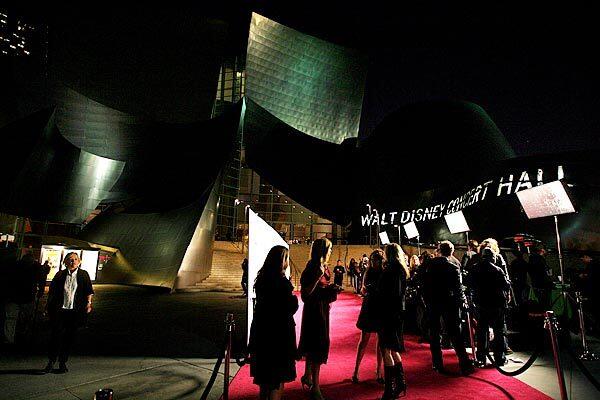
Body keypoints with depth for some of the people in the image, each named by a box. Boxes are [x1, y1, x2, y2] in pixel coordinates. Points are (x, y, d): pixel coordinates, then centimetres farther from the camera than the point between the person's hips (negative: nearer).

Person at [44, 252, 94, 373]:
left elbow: (89, 291, 6)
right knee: (56, 335, -5)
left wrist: (88, 302, -5)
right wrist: (48, 305, 4)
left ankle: (63, 362, 18)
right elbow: (52, 291, 10)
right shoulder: (60, 275, 7)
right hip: (60, 310, 0)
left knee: (69, 337, 6)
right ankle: (51, 362, 8)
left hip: (75, 311, 0)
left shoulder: (84, 275, 6)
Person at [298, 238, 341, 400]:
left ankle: (307, 376, 38)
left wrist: (332, 289, -3)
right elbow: (305, 294, -23)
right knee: (317, 346, -3)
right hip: (314, 310, -8)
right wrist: (317, 277, -29)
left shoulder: (324, 268, 5)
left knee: (313, 344, 20)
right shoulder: (311, 269, -19)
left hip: (323, 309, 9)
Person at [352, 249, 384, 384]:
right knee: (364, 339, 4)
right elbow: (363, 290, 8)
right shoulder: (368, 273, 3)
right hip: (369, 308, 1)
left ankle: (378, 371, 23)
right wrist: (365, 289, -14)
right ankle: (356, 369, 13)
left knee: (381, 340, 9)